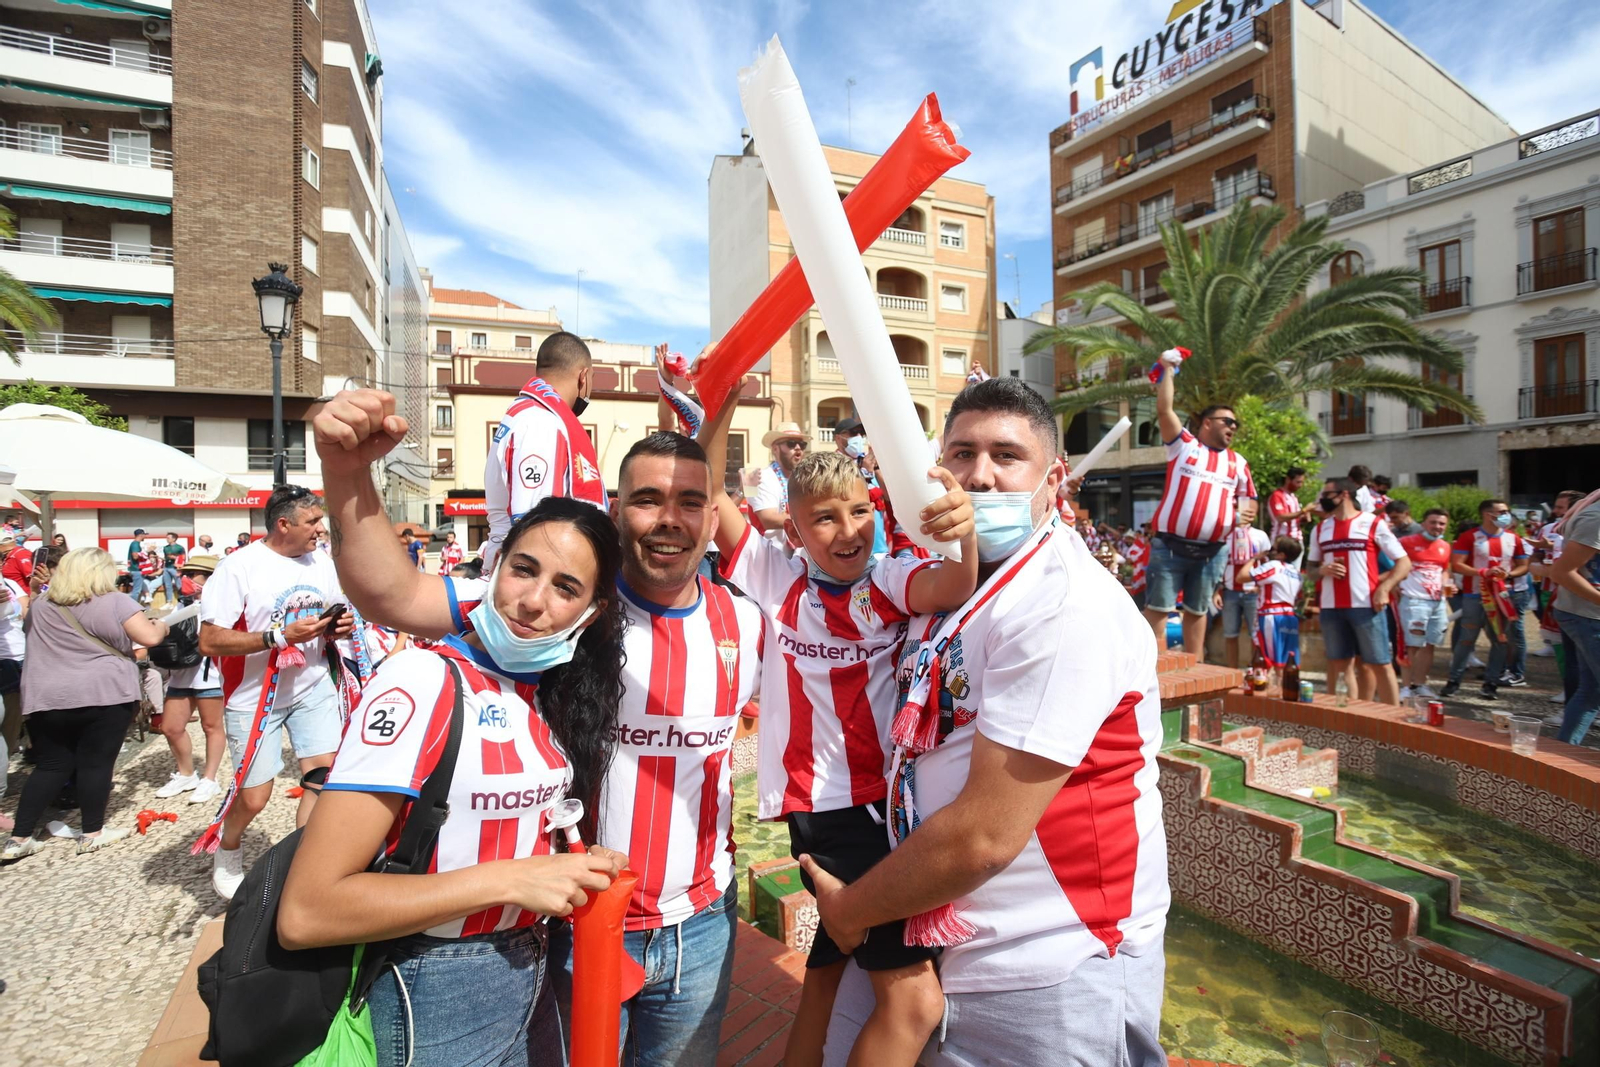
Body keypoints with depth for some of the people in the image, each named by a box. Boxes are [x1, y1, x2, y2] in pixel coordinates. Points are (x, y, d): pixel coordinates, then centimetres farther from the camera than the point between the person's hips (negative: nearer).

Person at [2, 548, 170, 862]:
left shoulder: (41, 605, 11)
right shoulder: (114, 602, -6)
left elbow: (37, 639, 29)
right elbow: (149, 638, -11)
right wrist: (161, 625, 8)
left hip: (47, 698, 5)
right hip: (104, 695, -5)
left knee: (51, 765, 14)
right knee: (96, 763, 4)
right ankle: (92, 834, 12)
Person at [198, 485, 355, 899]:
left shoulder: (323, 563, 1)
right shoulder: (239, 567, -16)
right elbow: (209, 641, -18)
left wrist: (339, 627, -7)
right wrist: (280, 636, -27)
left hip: (312, 685, 4)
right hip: (255, 695, -4)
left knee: (322, 772, -6)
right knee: (253, 798, 2)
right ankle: (227, 856, 35)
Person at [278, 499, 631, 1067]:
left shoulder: (557, 692, -1)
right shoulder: (421, 681, -22)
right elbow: (305, 912, -24)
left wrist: (582, 866, -3)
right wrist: (508, 880, -25)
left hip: (533, 977, 6)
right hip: (438, 999, -6)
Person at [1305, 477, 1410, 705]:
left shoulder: (1373, 523, -1)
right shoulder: (1320, 529, 12)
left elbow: (1404, 562, -1)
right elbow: (1311, 568, 18)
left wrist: (1384, 588, -16)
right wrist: (1322, 570, -5)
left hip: (1366, 605, -4)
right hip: (1330, 607, 4)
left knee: (1380, 664, 1)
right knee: (1336, 663, 10)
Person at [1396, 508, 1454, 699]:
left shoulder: (1445, 547, 12)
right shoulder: (1408, 542, -8)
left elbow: (1444, 570, 26)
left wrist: (1447, 585, 7)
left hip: (1438, 602, 7)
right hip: (1414, 600, -6)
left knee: (1430, 645, 10)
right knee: (1413, 645, -6)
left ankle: (1420, 684, 20)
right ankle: (1408, 686, 2)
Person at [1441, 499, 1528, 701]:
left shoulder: (1513, 539, 7)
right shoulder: (1469, 537, -6)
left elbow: (1523, 566, 12)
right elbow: (1456, 565, -10)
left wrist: (1509, 574, -8)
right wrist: (1483, 572, -23)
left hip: (1502, 596, 4)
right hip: (1474, 596, -4)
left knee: (1501, 640, 5)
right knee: (1466, 639, 0)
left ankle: (1491, 683, 13)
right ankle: (1454, 680, 8)